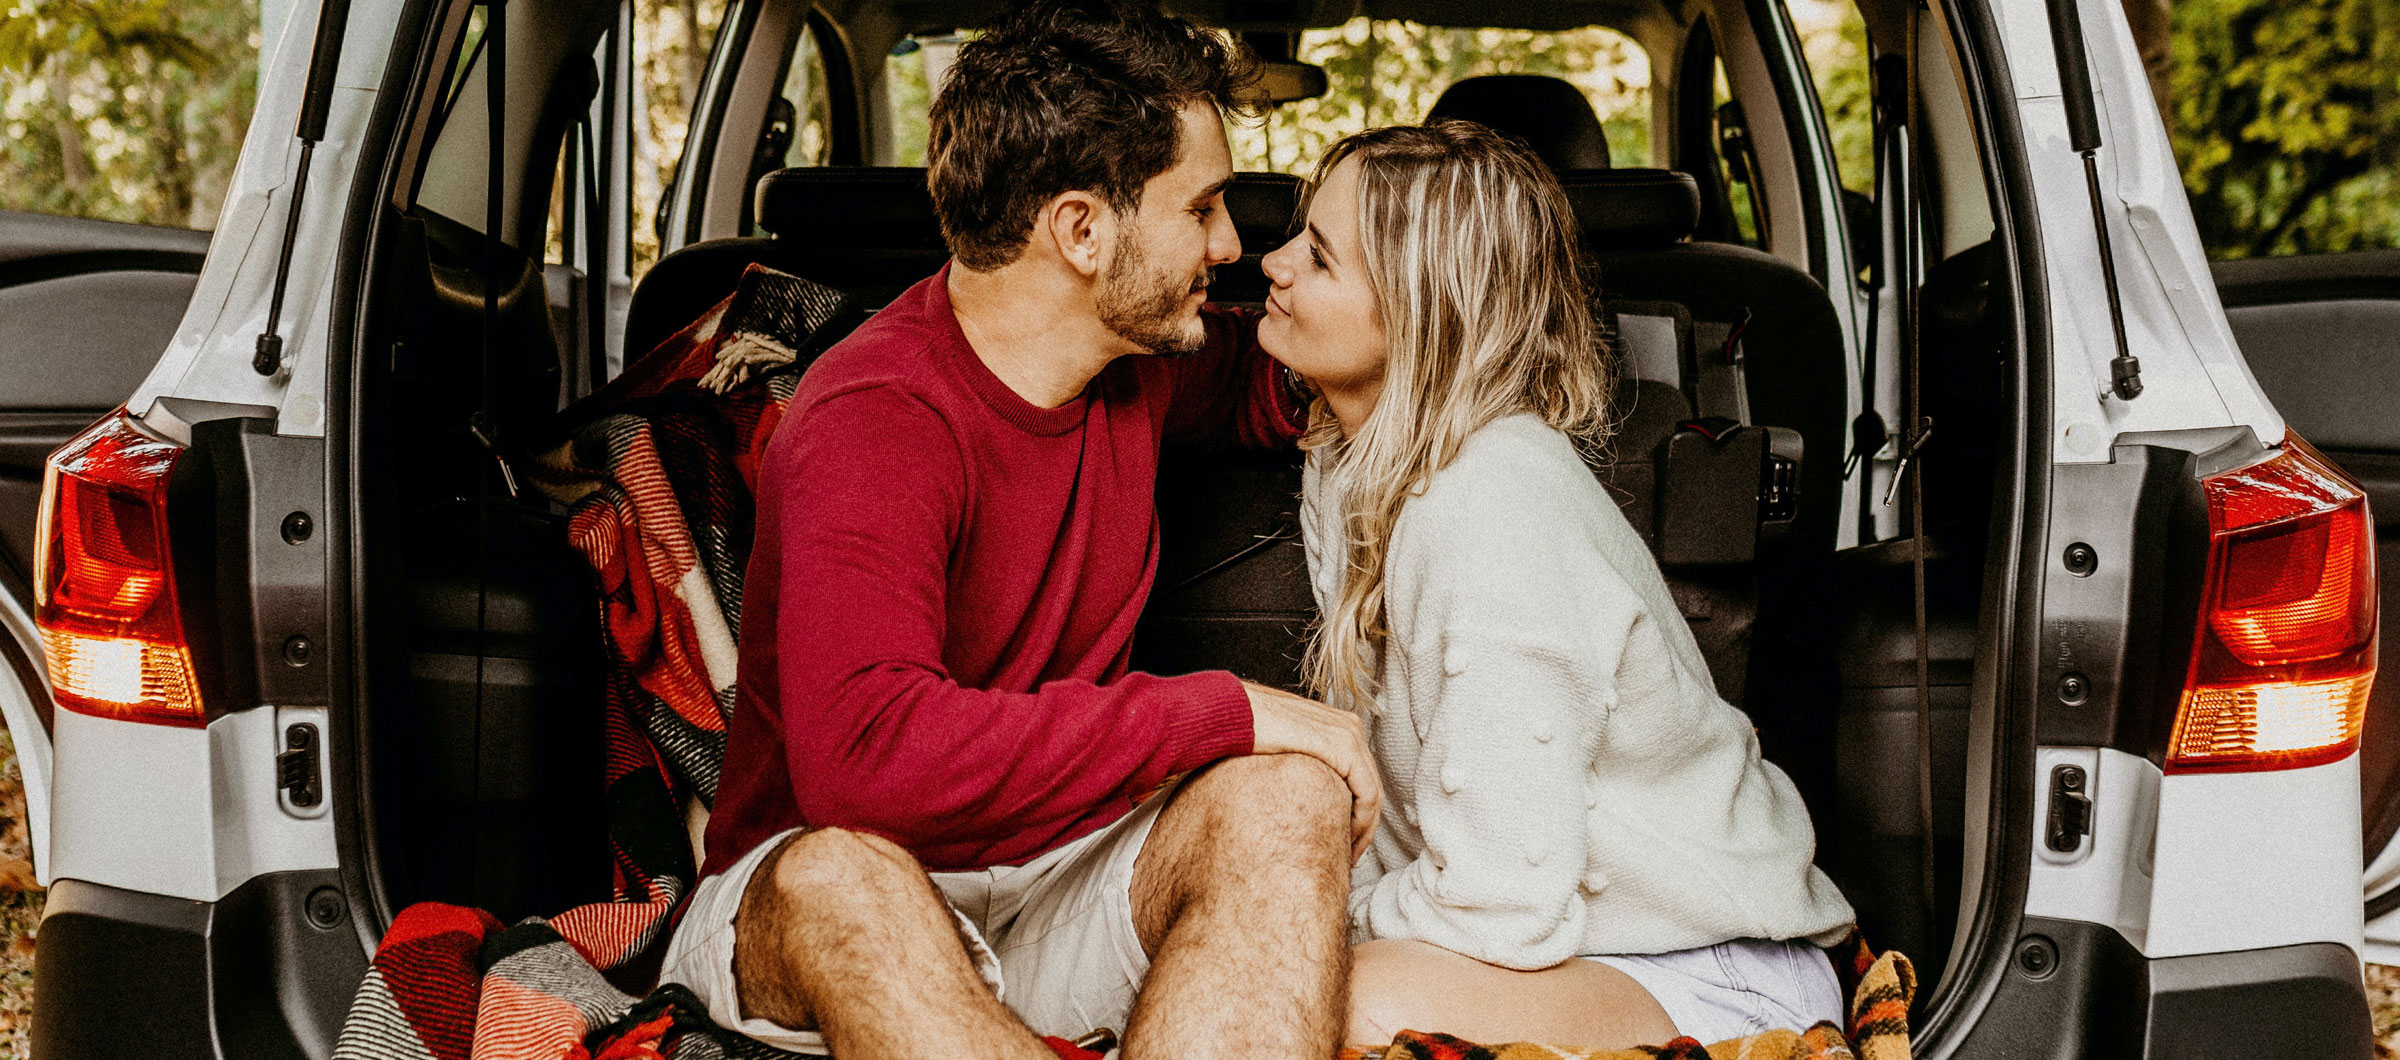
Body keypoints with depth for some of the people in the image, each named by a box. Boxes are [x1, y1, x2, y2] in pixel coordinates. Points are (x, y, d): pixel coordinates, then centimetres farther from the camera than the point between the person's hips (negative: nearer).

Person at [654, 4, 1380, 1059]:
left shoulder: (1138, 357, 2)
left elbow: (1255, 384, 28)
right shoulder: (874, 423, -22)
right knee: (838, 876, -40)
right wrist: (1225, 711, -30)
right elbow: (861, 756, -37)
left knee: (1291, 794, -24)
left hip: (1056, 870, 6)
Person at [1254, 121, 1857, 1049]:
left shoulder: (1493, 514, -27)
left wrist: (1326, 917, -10)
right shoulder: (1356, 460, 3)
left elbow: (1502, 908, -26)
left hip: (1716, 976, -8)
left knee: (1368, 1004, -33)